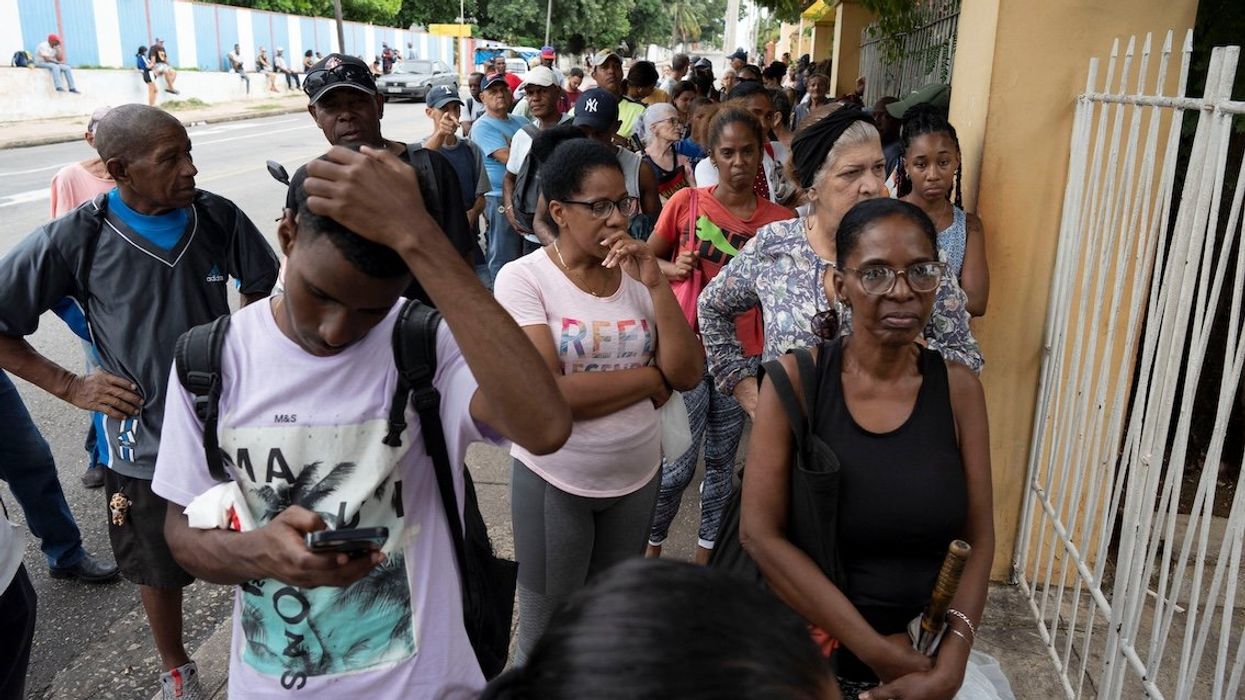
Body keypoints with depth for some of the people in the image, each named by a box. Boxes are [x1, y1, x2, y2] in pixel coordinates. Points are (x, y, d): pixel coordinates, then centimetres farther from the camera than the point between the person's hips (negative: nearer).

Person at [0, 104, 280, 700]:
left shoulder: (218, 217, -10)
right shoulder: (74, 240, -16)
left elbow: (263, 283, 8)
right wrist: (70, 387, -11)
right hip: (145, 441, -1)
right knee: (160, 569, 19)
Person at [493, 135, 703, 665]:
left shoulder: (638, 273, -1)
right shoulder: (523, 277, -14)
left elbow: (687, 374, -7)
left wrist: (655, 283, -17)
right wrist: (651, 377, -14)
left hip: (637, 475, 4)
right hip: (555, 481, -4)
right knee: (547, 636, 15)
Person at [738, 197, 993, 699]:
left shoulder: (958, 388, -6)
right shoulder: (797, 379, -13)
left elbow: (978, 538, -3)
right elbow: (759, 534, -17)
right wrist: (874, 649, -18)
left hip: (920, 649, 2)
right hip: (799, 641, -2)